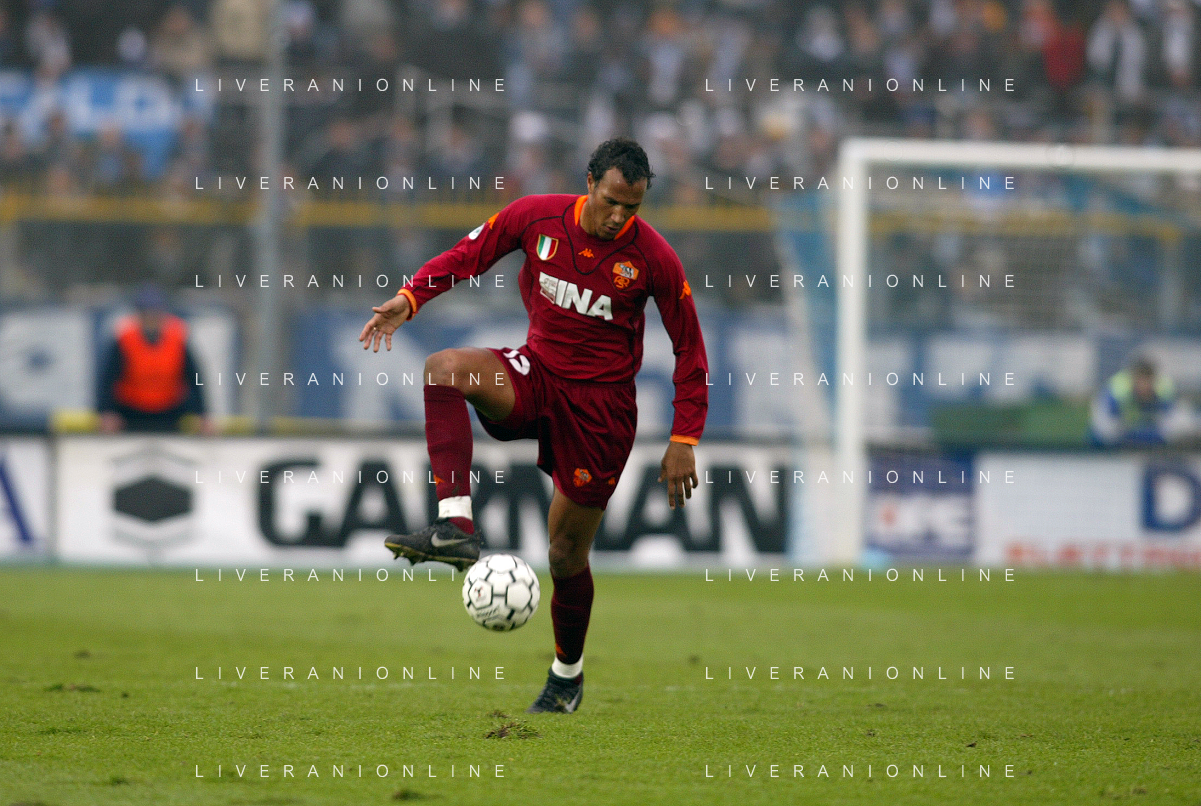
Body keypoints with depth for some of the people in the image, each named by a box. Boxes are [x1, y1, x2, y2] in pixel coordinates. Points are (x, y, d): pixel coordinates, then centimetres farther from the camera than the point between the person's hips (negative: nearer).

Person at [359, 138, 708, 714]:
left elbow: (689, 348, -4)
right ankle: (455, 526, -38)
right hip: (535, 373, 3)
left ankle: (568, 674, 28)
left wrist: (684, 440, -7)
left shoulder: (654, 258, -13)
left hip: (601, 403, -3)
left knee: (567, 553, 1)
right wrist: (410, 298, -13)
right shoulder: (536, 217, -9)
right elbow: (468, 255, 4)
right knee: (444, 371, -30)